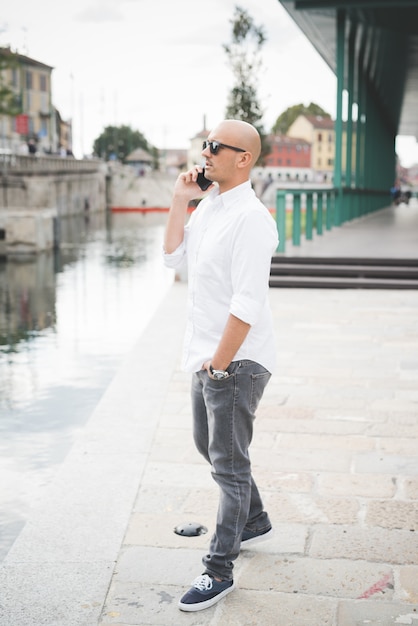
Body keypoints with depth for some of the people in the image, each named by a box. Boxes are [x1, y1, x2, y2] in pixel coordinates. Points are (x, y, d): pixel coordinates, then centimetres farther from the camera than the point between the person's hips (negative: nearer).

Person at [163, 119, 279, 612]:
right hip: (206, 354, 10)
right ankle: (254, 521, 44)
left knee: (228, 463, 1)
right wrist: (180, 200, 3)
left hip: (236, 360, -10)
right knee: (208, 444, 23)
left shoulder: (251, 219, -21)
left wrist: (218, 364, -21)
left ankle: (219, 570, 13)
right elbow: (173, 256, 12)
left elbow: (247, 305, -24)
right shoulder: (209, 204, 8)